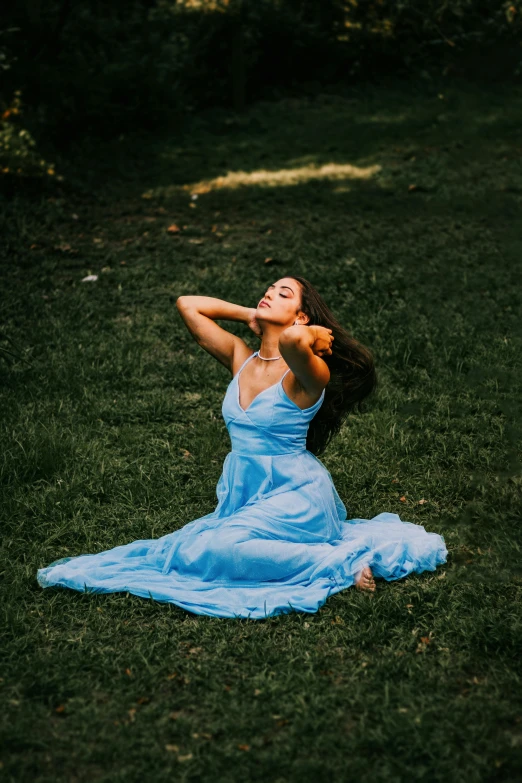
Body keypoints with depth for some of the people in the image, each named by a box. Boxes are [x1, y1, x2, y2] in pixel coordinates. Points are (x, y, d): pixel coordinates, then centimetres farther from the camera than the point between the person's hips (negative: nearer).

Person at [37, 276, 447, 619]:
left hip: (295, 496, -9)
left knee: (214, 550, -27)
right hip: (245, 493, 9)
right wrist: (251, 315, 7)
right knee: (196, 546, -10)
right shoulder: (241, 358, 6)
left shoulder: (307, 373, -15)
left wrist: (316, 336, -18)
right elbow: (187, 305, 10)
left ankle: (338, 561, -15)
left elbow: (293, 339, -40)